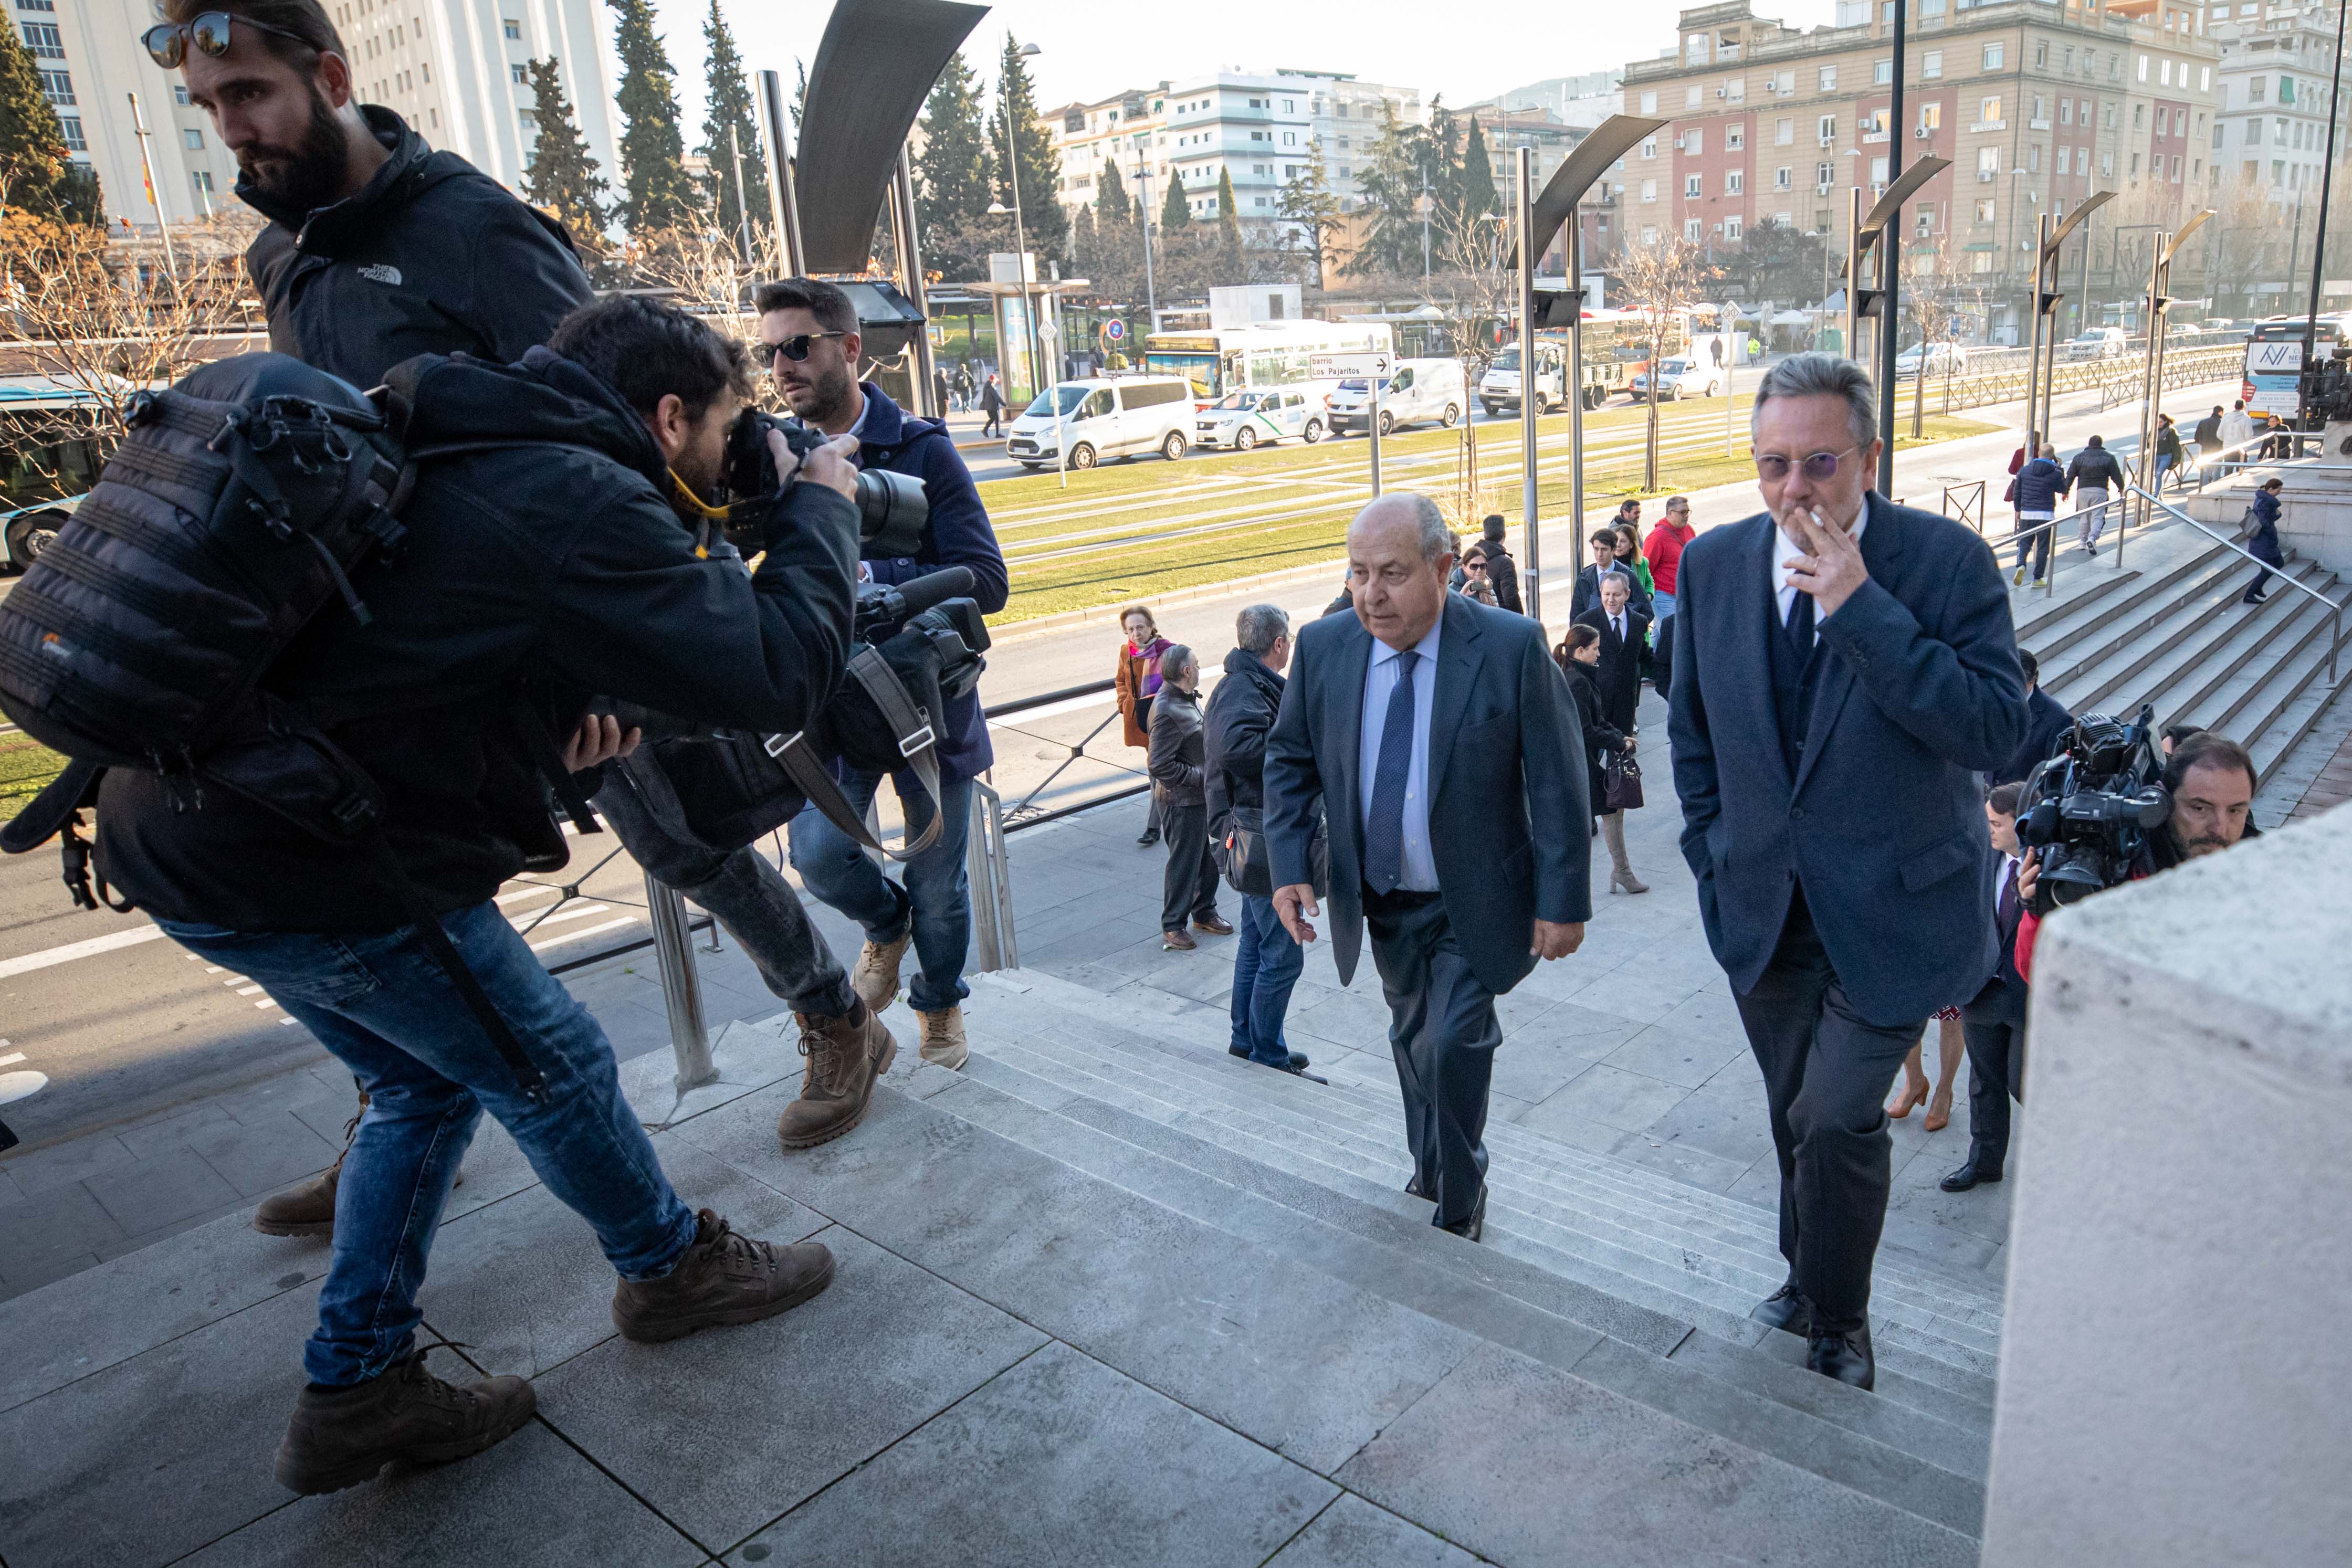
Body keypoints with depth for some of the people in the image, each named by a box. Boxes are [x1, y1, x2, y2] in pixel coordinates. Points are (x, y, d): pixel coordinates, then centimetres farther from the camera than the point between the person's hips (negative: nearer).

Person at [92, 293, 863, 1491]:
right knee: (551, 1070, 11)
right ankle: (672, 1269, 34)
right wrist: (821, 506, -5)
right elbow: (779, 672, -22)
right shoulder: (582, 504, -19)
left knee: (427, 1082, 23)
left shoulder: (471, 459, 12)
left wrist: (556, 735, 4)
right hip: (310, 874, -10)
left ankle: (354, 1396, 30)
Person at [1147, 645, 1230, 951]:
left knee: (1209, 856, 19)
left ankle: (1204, 913, 36)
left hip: (1201, 796, 9)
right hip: (1182, 801, -9)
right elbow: (1160, 766, -26)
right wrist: (1202, 778, -22)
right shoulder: (1167, 712, -25)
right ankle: (1172, 927, 16)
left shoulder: (1186, 699, 7)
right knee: (1184, 863, 2)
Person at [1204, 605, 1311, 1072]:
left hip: (1253, 835, 11)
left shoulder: (1236, 685, 12)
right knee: (1282, 953, -2)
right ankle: (1268, 1055, 9)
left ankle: (1246, 1038, 33)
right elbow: (1235, 747, -39)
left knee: (1255, 940, 21)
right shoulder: (1246, 691, -22)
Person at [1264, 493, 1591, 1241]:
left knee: (1453, 1045, -8)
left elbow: (1557, 781, -13)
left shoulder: (1512, 646, -18)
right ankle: (1430, 1167, 44)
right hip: (1383, 901, 4)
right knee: (1411, 1040, 20)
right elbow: (1288, 760, 3)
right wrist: (1289, 866, -7)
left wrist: (1563, 900, -14)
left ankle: (1459, 1197, 18)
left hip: (1473, 904, -4)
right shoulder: (1323, 645, -8)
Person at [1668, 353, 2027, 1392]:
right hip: (1762, 908, 4)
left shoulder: (1947, 559, -14)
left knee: (1836, 1117, -7)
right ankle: (1811, 1281, 43)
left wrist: (1862, 605, -28)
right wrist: (1715, 857, 4)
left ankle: (1835, 1320, 20)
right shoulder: (1713, 565, -2)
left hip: (1891, 910, -4)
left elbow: (1996, 731, -23)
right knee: (1797, 1119, 19)